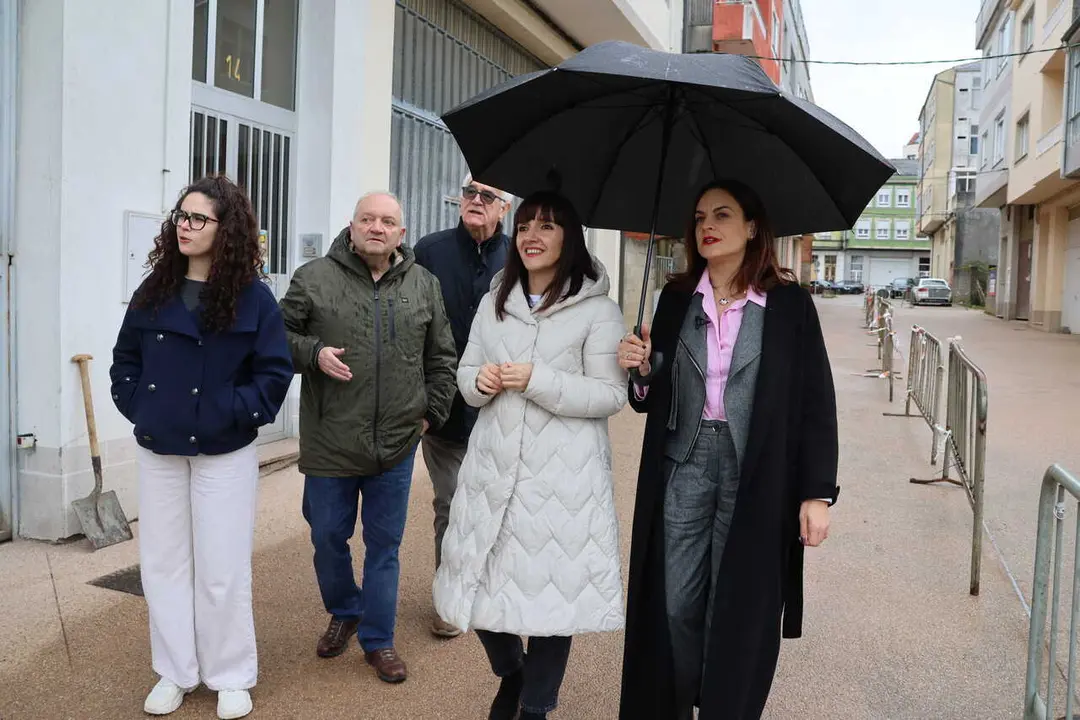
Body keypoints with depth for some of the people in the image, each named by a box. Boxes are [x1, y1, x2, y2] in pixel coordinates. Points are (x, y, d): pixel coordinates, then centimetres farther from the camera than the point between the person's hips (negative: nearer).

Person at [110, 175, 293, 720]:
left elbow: (275, 373, -7)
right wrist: (137, 409, 1)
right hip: (157, 451, 4)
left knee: (222, 569, 3)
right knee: (163, 563, 12)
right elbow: (125, 358, 13)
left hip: (224, 453, -4)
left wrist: (234, 414, -16)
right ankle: (175, 672, 28)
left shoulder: (252, 296, -7)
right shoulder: (154, 290, 5)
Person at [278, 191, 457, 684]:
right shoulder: (314, 278, -3)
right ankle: (344, 613, 41)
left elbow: (441, 357, 12)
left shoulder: (424, 286, 5)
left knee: (384, 545, 11)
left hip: (397, 445, 1)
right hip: (330, 443, -1)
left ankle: (378, 639, 27)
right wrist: (313, 352, -15)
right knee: (327, 537, 14)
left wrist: (432, 411, 6)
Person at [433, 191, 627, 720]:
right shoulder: (494, 302, 11)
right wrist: (479, 381, -8)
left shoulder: (598, 309, -5)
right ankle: (509, 672, 41)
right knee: (481, 579, 11)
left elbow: (610, 394, -10)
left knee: (552, 587, 5)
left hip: (564, 476, -4)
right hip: (493, 465, 5)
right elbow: (466, 374, 15)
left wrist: (537, 380, -19)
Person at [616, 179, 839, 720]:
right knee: (673, 605, 6)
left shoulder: (789, 304, -2)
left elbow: (816, 402, -2)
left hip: (756, 477, -2)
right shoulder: (676, 300, 6)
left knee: (739, 612, 6)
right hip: (683, 468, 2)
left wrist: (817, 493, -6)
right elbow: (655, 397, 11)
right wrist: (641, 370, -12)